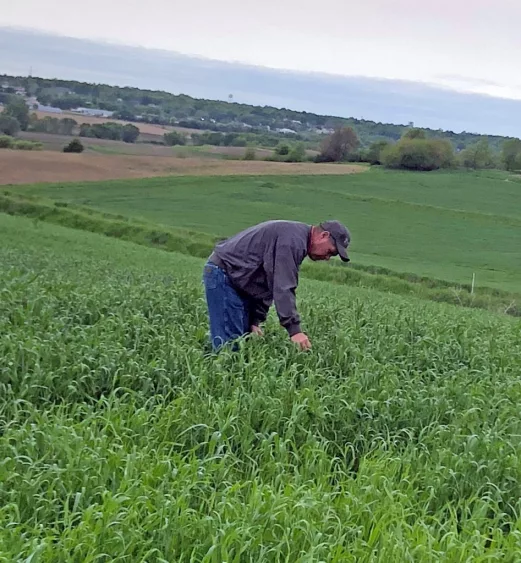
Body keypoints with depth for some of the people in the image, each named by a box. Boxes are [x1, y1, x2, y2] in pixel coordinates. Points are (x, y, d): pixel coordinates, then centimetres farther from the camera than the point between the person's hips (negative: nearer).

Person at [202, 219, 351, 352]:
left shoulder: (297, 237, 15)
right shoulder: (294, 239, -19)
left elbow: (270, 284, 17)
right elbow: (283, 287, -26)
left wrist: (255, 321, 10)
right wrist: (294, 329, -27)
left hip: (236, 279, 11)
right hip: (223, 275, -11)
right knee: (229, 343, -13)